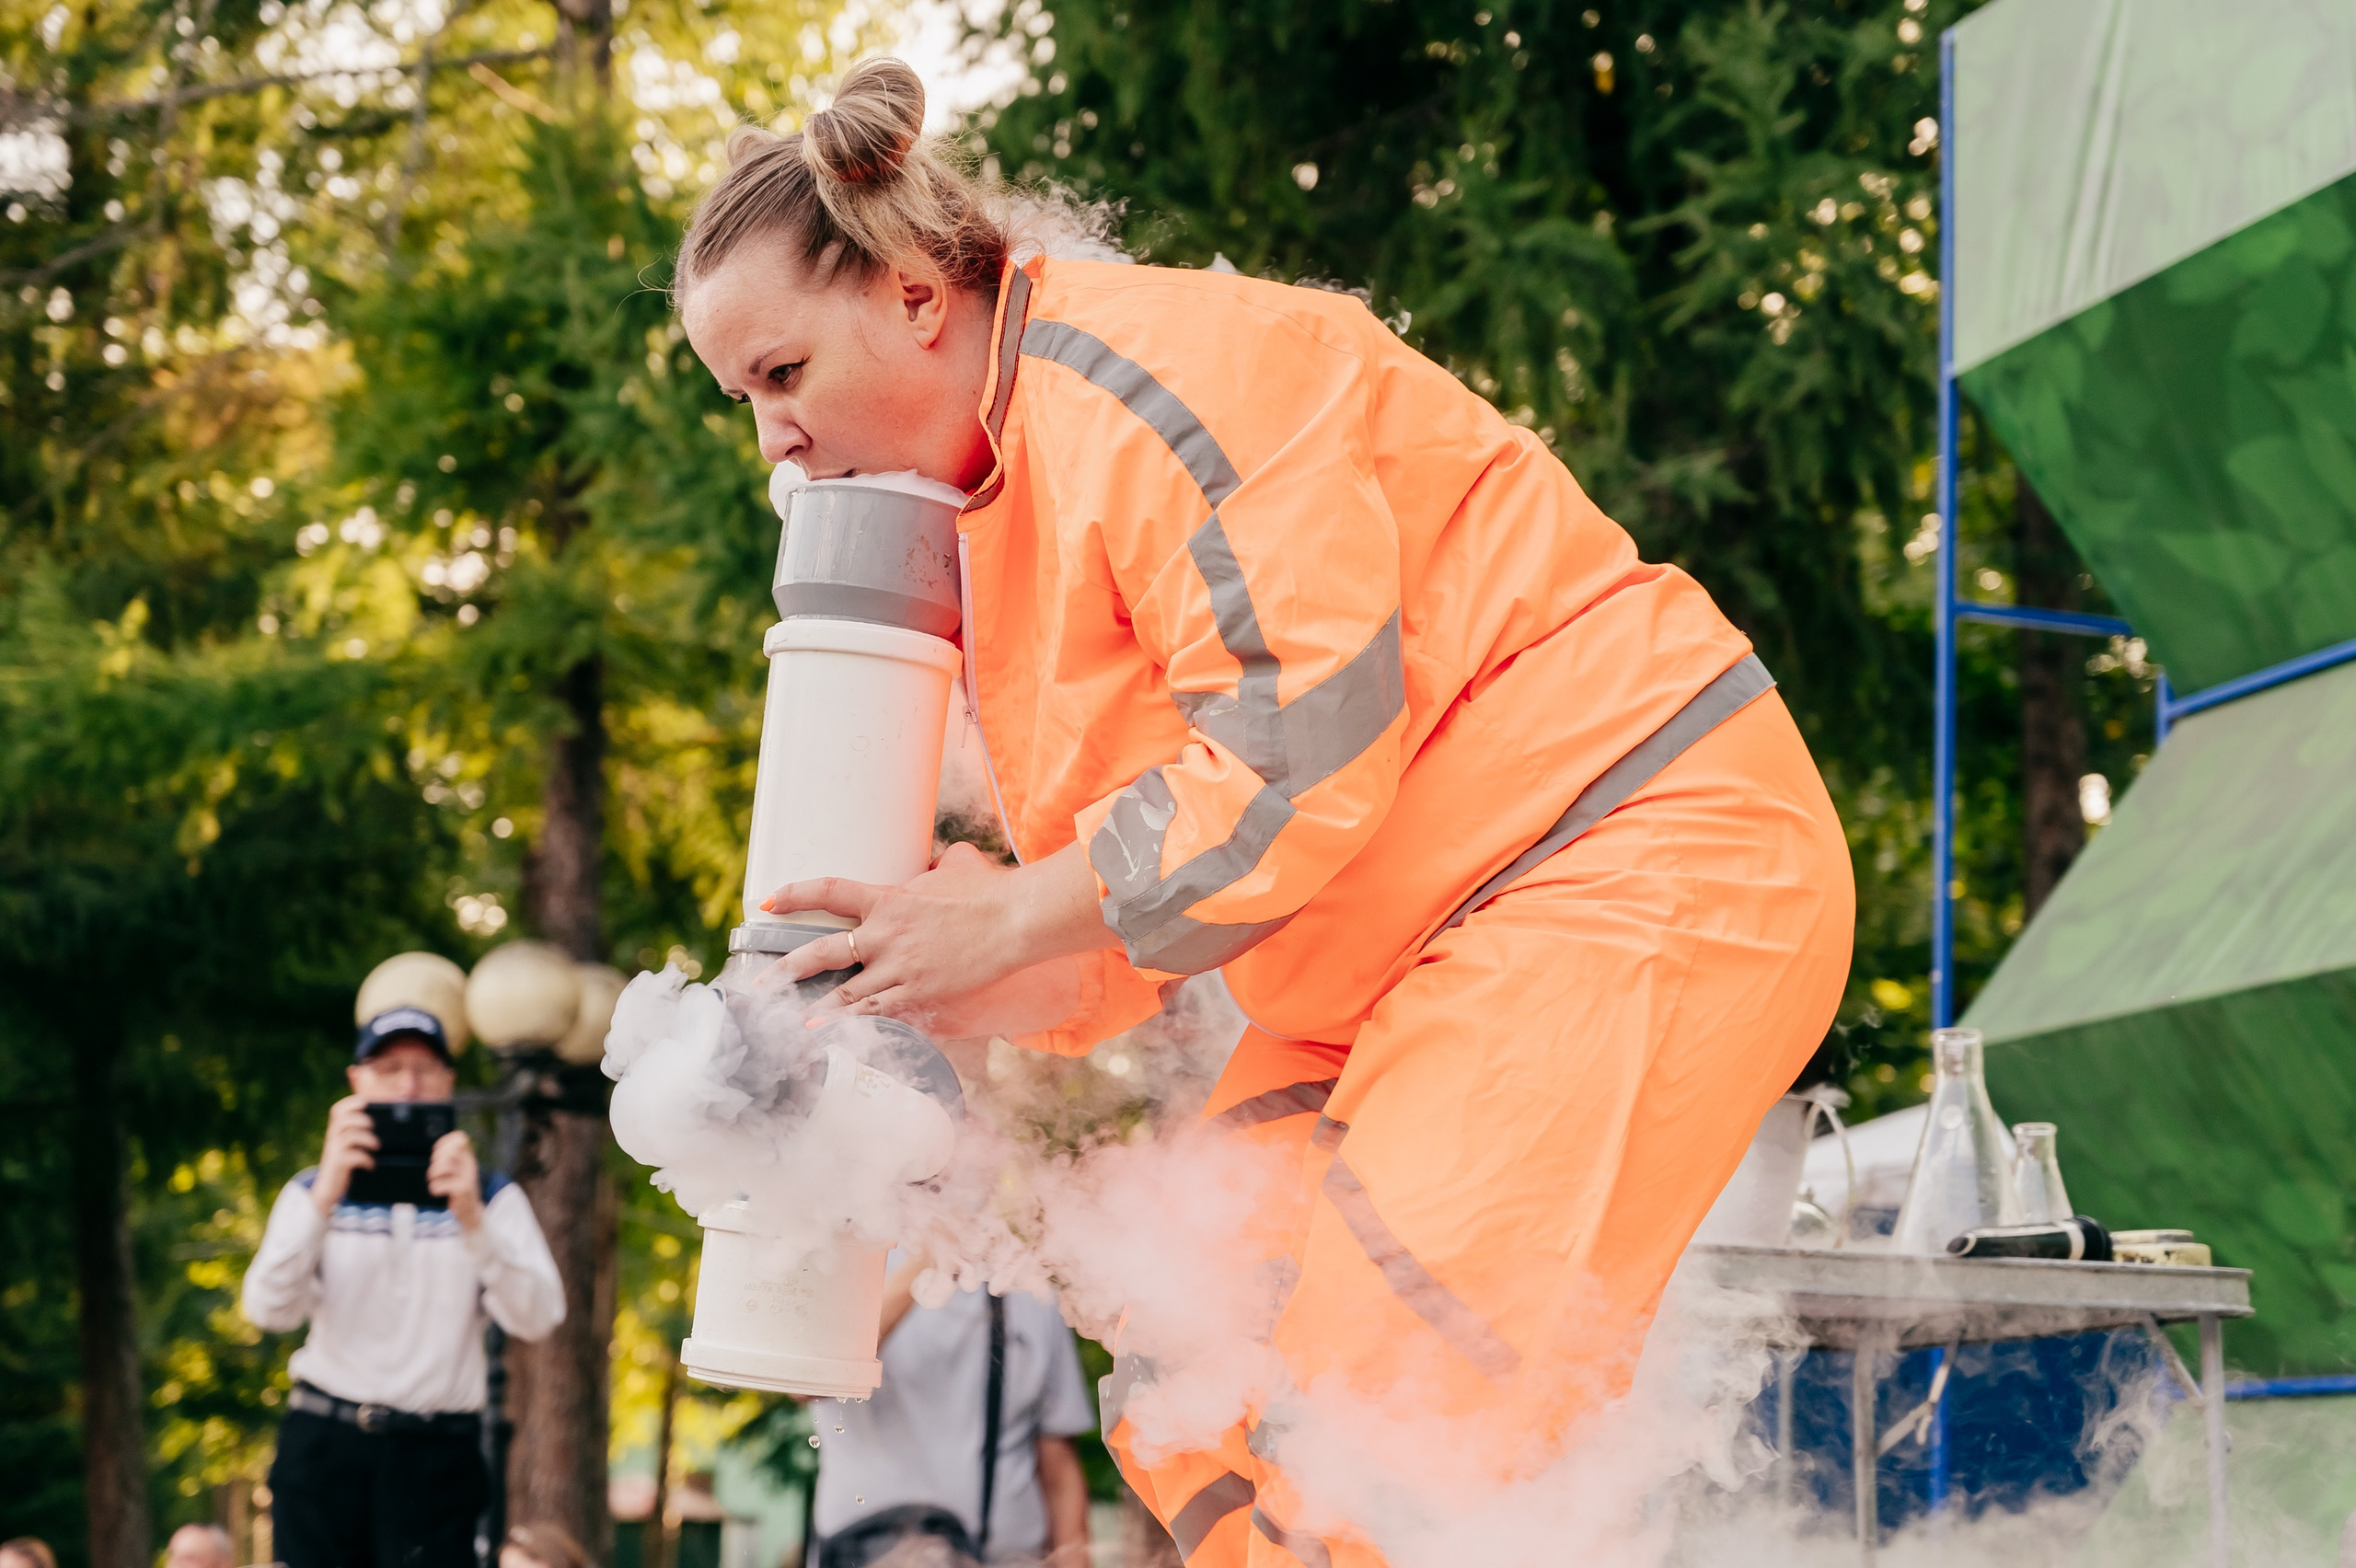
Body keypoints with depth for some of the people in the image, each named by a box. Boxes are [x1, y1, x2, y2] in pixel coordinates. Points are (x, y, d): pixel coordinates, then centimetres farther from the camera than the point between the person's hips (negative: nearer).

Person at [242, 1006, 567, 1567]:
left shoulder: (491, 1198, 9)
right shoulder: (314, 1193, 10)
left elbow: (535, 1318, -8)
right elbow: (269, 1310, -7)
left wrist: (472, 1218, -22)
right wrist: (327, 1194, -20)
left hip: (437, 1457, -1)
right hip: (323, 1448, 1)